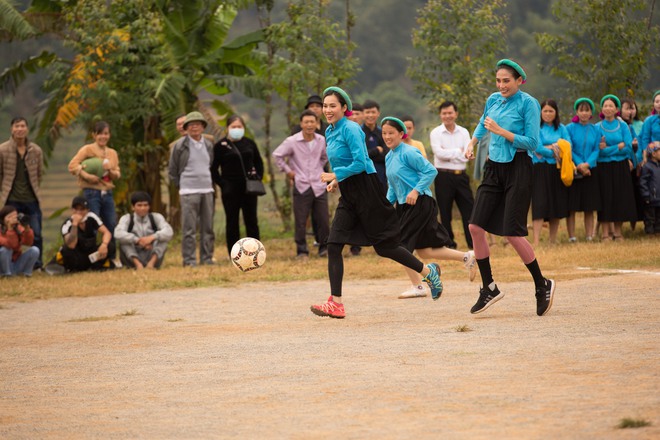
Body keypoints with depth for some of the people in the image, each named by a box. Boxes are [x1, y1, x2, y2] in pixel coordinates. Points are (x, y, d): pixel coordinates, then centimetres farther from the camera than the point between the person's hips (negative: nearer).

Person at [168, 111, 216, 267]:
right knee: (189, 229, -6)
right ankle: (189, 260, -4)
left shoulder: (209, 145, 11)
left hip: (207, 190, 5)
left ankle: (207, 258, 12)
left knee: (207, 227, 6)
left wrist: (211, 184, 13)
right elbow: (172, 170, 4)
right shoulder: (180, 146, -2)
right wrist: (181, 186, 4)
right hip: (189, 192, -5)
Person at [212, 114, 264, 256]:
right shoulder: (221, 146, -2)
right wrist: (222, 184, -8)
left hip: (249, 187, 3)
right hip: (230, 189, -3)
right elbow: (213, 168, -1)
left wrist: (258, 177, 7)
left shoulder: (249, 143, 9)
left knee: (251, 220, 5)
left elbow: (259, 163, 20)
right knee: (232, 222, 0)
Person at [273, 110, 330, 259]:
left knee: (323, 219, 3)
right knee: (301, 222, 0)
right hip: (301, 186, -3)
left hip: (319, 186, 3)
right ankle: (302, 251, 10)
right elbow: (277, 155, 0)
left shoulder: (321, 140, 5)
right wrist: (287, 170, 0)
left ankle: (324, 248, 19)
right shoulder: (292, 141, -7)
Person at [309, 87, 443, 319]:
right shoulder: (329, 131, 11)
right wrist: (336, 181, 6)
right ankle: (336, 303, -6)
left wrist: (336, 175, -16)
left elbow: (360, 163, -21)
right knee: (333, 245, -5)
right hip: (348, 195, 8)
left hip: (366, 191, -8)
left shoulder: (350, 129, -15)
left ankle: (428, 271, 22)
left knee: (384, 246, 0)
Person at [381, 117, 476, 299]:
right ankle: (467, 257, 20)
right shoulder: (389, 157, 13)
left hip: (419, 204, -9)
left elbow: (431, 171, -17)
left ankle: (417, 286, 5)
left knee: (401, 246, -7)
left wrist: (416, 190, -22)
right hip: (404, 206, 9)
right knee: (423, 251, 9)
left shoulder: (408, 153, -13)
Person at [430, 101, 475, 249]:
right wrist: (458, 152, -9)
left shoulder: (463, 132, 8)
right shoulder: (436, 133, 0)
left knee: (469, 209, 1)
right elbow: (439, 153, -15)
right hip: (443, 176, -2)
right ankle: (449, 244, 12)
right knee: (445, 212, 3)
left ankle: (474, 243, 5)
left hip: (461, 176, 2)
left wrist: (448, 154, -12)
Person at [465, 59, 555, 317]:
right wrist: (472, 143, 14)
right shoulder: (493, 100, 9)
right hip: (494, 168, 6)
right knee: (476, 226, -4)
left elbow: (532, 143, -14)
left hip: (517, 169, -6)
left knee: (512, 233, -10)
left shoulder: (528, 103, -10)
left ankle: (542, 285, 8)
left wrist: (501, 131, -17)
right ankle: (489, 288, 7)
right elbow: (482, 124, 30)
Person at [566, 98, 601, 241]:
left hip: (590, 170, 2)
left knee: (590, 207, 3)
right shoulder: (570, 128, 1)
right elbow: (568, 149, -4)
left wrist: (587, 164, -15)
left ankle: (589, 236, 7)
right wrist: (579, 165, -16)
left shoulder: (595, 129, 7)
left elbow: (596, 150, 2)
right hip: (573, 171, -2)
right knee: (571, 207, -4)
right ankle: (571, 237, -1)